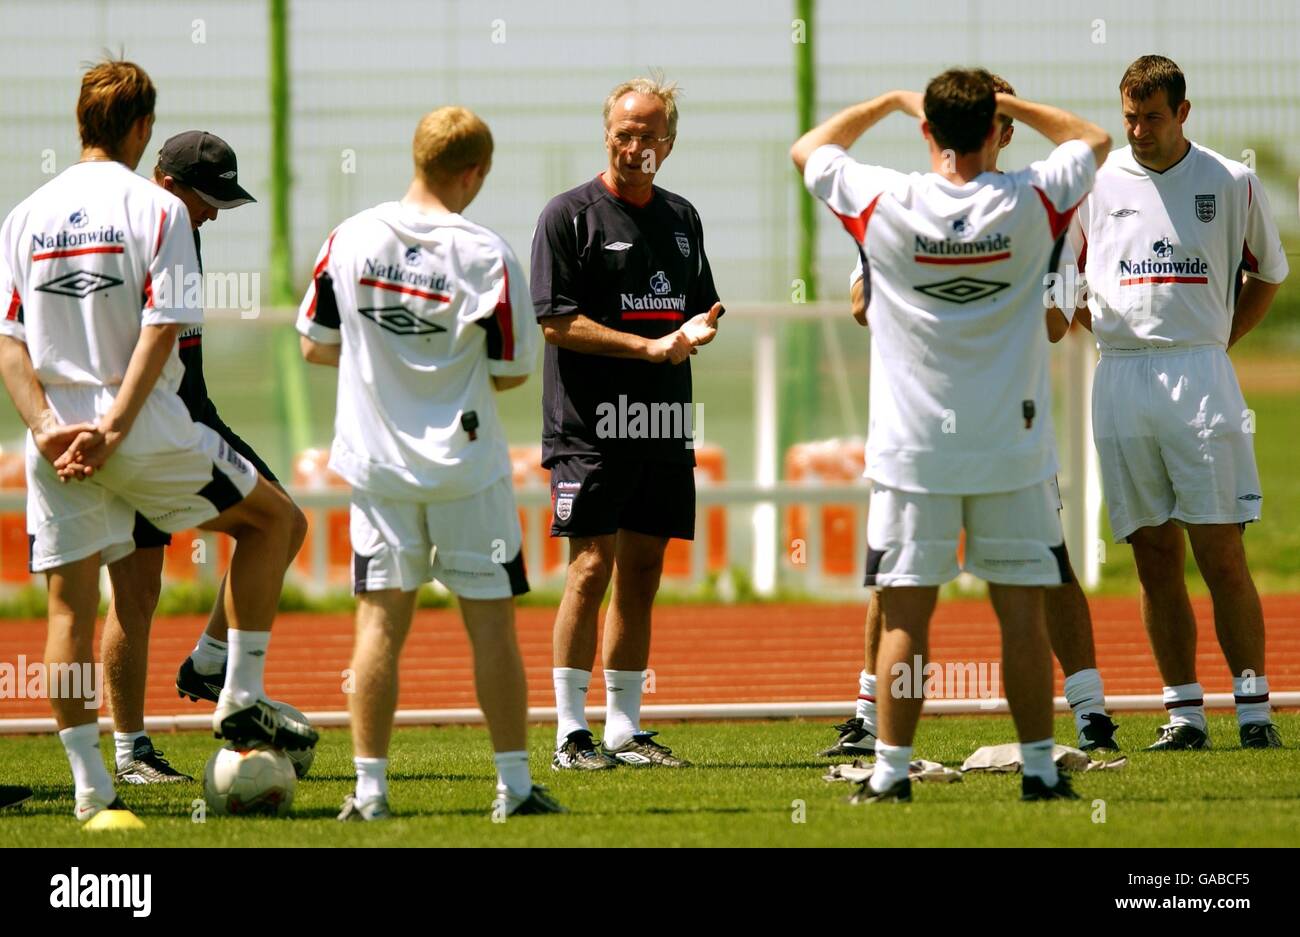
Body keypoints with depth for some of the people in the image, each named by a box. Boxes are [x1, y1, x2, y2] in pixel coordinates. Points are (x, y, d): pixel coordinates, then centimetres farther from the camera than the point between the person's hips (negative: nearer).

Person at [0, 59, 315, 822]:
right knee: (269, 517, 16)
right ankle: (243, 700, 10)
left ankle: (90, 786, 4)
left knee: (70, 609, 8)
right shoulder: (156, 209, -5)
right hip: (147, 432, -4)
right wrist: (113, 429, -14)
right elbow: (161, 330, -14)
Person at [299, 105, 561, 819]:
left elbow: (315, 345, 5)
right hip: (466, 466, -2)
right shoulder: (485, 254, -12)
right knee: (490, 621, 5)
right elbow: (511, 370, -6)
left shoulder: (349, 239, -3)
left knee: (380, 622, 6)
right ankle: (515, 786, 7)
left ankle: (370, 788, 4)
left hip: (377, 463, 2)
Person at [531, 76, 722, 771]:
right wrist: (650, 347, -15)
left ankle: (625, 729, 13)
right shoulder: (570, 215, -4)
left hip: (663, 426, 6)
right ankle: (571, 733, -6)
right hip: (590, 423, -6)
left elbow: (699, 308, 24)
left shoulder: (681, 218, 16)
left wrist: (697, 330, -1)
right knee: (592, 568, -10)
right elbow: (557, 322, -10)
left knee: (642, 574, 8)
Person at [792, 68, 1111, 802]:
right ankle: (1040, 770, 7)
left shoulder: (885, 204, -8)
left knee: (906, 616, 2)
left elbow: (809, 151, 13)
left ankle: (892, 771, 3)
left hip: (913, 451, 0)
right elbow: (1093, 140, 15)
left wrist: (892, 102, 19)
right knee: (1022, 613, 4)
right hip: (1012, 447, 0)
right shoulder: (1029, 203, -6)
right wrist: (1010, 105, 15)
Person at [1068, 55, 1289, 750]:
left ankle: (1253, 706, -5)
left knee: (1221, 553, -8)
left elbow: (1267, 273, 19)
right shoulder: (1097, 184, 9)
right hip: (1119, 377, 2)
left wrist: (1219, 340, 9)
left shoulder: (1230, 183, 5)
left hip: (1200, 375, -2)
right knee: (1154, 556, 2)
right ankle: (1183, 712, 5)